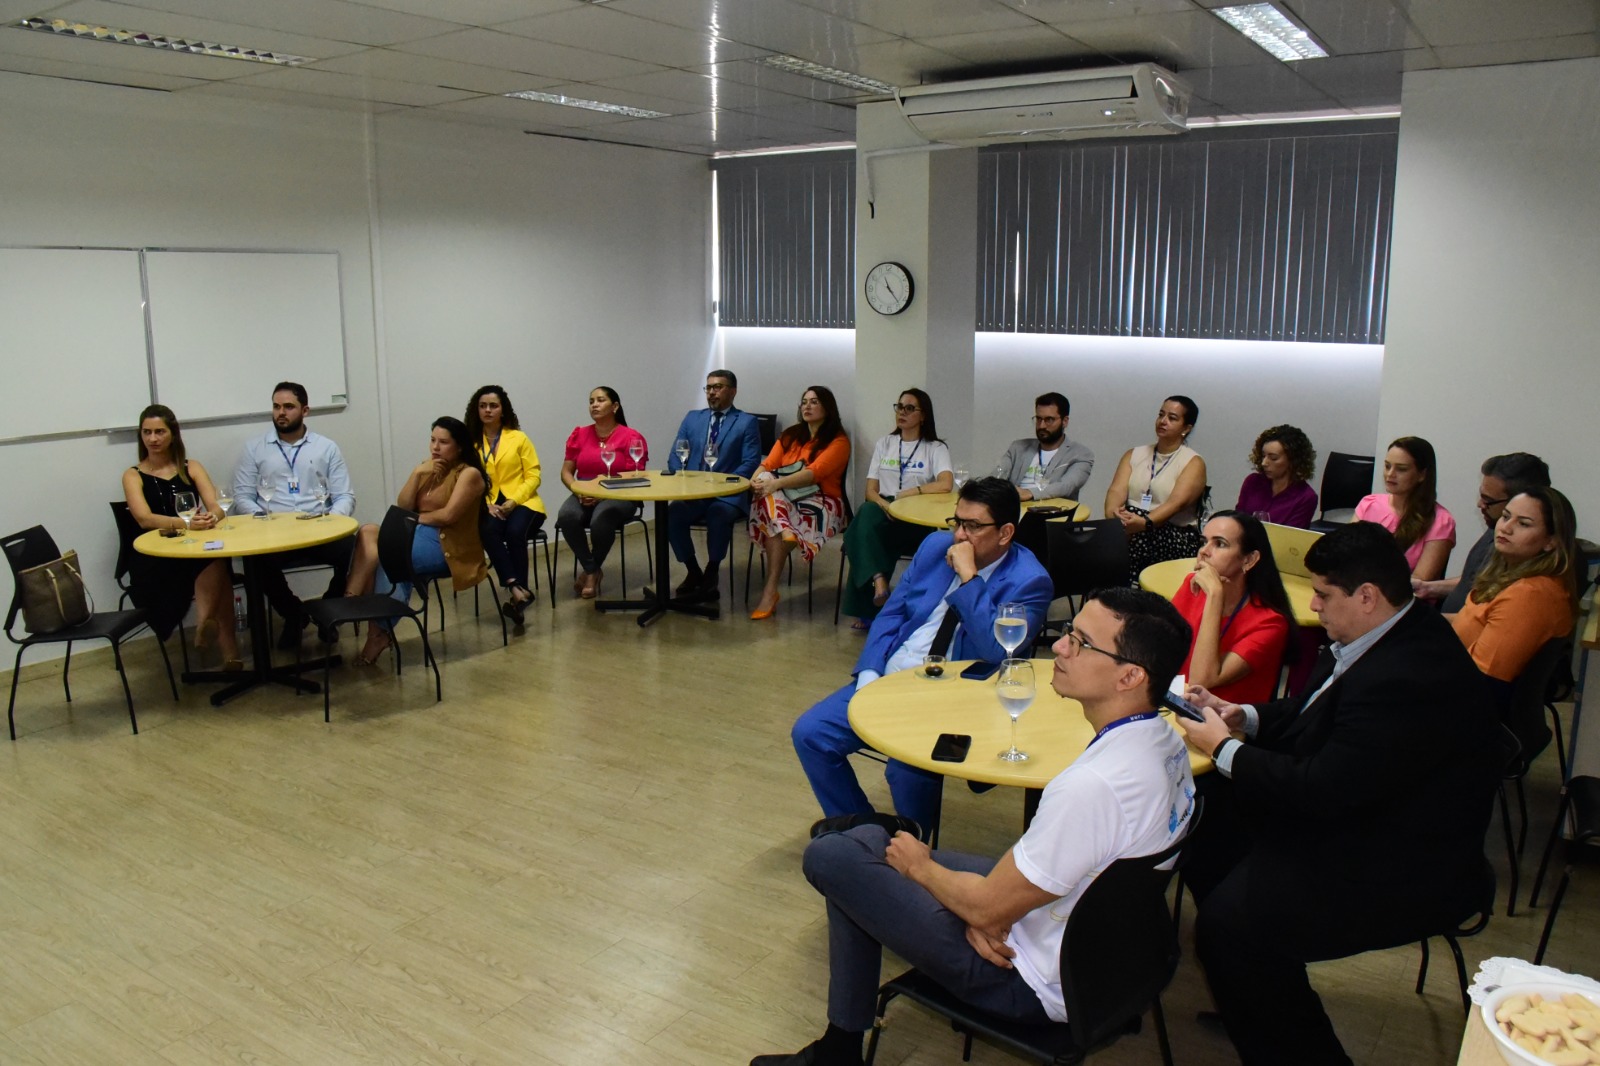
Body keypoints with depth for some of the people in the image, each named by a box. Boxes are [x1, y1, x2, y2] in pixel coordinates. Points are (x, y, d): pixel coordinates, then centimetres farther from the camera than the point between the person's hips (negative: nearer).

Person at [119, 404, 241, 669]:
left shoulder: (192, 467, 15)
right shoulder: (133, 475, 7)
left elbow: (216, 508, 1)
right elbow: (144, 519, -11)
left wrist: (210, 517, -25)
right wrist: (186, 523, -30)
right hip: (153, 562, -2)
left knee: (218, 558, -37)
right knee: (217, 568, -36)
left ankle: (204, 628, -33)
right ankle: (229, 650, -37)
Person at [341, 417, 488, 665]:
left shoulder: (469, 474, -6)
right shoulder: (427, 468, 16)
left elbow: (448, 516, -16)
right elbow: (402, 509, 6)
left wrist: (415, 518, -2)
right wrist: (417, 474, -5)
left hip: (448, 546, -7)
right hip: (417, 536, 7)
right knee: (369, 531, -19)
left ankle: (380, 631, -16)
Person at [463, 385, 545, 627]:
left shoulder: (519, 438, 6)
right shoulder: (470, 442, 8)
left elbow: (533, 476, 1)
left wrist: (513, 501, -13)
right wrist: (487, 504, -15)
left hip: (522, 503, -1)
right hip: (488, 506, 1)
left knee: (515, 532, -33)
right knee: (488, 531, -33)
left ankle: (515, 592, -28)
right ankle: (516, 589, -39)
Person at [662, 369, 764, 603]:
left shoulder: (747, 422, 5)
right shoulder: (692, 418, 17)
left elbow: (750, 463, -5)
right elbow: (675, 457, 14)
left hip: (728, 495, -3)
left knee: (718, 515, -36)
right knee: (671, 515, -26)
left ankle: (711, 576, -17)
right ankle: (693, 572, -6)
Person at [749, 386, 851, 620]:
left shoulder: (838, 441, -2)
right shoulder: (791, 435, 17)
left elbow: (814, 473, -17)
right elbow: (768, 464, 5)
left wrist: (777, 484, -28)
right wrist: (756, 480, -18)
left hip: (820, 504, -4)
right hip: (784, 499, 4)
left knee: (772, 522, -32)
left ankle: (770, 590, -32)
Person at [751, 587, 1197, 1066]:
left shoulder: (1094, 785, -35)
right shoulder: (1165, 740, -6)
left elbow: (987, 907, -23)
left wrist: (919, 866, -4)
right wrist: (991, 907, -8)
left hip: (1034, 983, -9)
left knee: (828, 857, -2)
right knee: (864, 840, 14)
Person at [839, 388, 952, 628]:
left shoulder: (935, 448, 8)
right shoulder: (884, 444, 20)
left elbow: (946, 484, -13)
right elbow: (871, 490, 11)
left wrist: (905, 494, -16)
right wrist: (883, 504, -12)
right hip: (882, 513, 3)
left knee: (867, 527, -34)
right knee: (867, 512, -35)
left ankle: (866, 609, -30)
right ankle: (878, 582, -47)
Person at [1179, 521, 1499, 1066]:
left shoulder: (1408, 679, -31)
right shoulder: (1391, 637, 2)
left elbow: (1320, 791, -29)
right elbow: (1315, 715, 16)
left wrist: (1223, 748, -16)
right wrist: (1244, 717, -1)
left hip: (1400, 873, -11)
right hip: (1357, 814, 11)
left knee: (1229, 924, -21)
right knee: (1204, 820, 9)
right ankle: (1255, 997, 25)